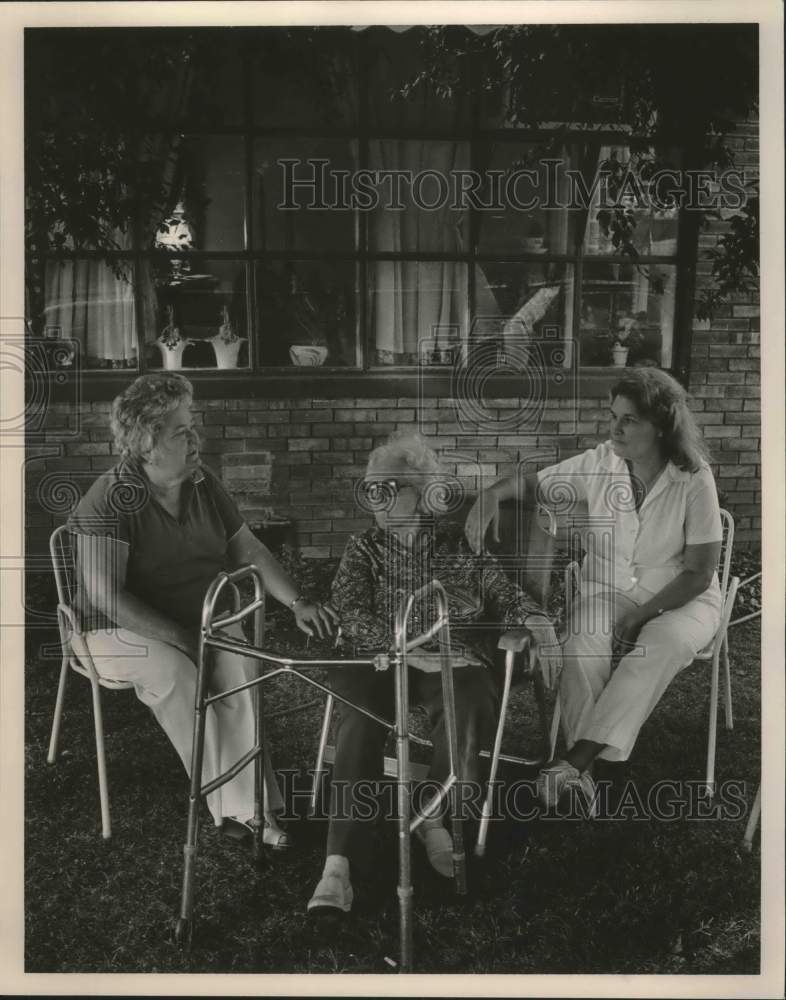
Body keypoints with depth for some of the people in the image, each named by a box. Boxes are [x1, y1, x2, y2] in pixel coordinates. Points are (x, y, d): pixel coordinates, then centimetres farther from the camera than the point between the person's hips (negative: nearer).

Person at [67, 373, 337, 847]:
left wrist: (297, 602, -5)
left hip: (203, 619, 4)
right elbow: (105, 595, -21)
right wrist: (181, 637, -25)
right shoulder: (111, 500, -15)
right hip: (125, 629, -4)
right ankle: (244, 804, -23)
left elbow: (248, 548, 8)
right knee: (177, 677, -34)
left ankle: (244, 803, -22)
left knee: (237, 667, -28)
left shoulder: (203, 483, 3)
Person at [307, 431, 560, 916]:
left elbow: (505, 592, 15)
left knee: (468, 707, -34)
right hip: (380, 659, 0)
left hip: (453, 660, 0)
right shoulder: (363, 548, 12)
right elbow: (349, 615, -2)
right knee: (358, 717, -32)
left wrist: (536, 620, -8)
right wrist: (409, 648, -18)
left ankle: (435, 818, -13)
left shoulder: (459, 542, 13)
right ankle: (339, 864, -35)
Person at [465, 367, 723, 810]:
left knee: (664, 644, -36)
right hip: (609, 590, 2)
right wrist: (491, 494, -20)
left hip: (682, 600, -2)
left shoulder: (694, 479, -15)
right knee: (583, 648, -31)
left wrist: (640, 616, -20)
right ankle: (584, 767, -21)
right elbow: (533, 483, 3)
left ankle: (576, 762, -32)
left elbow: (699, 573, -12)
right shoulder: (599, 463, -7)